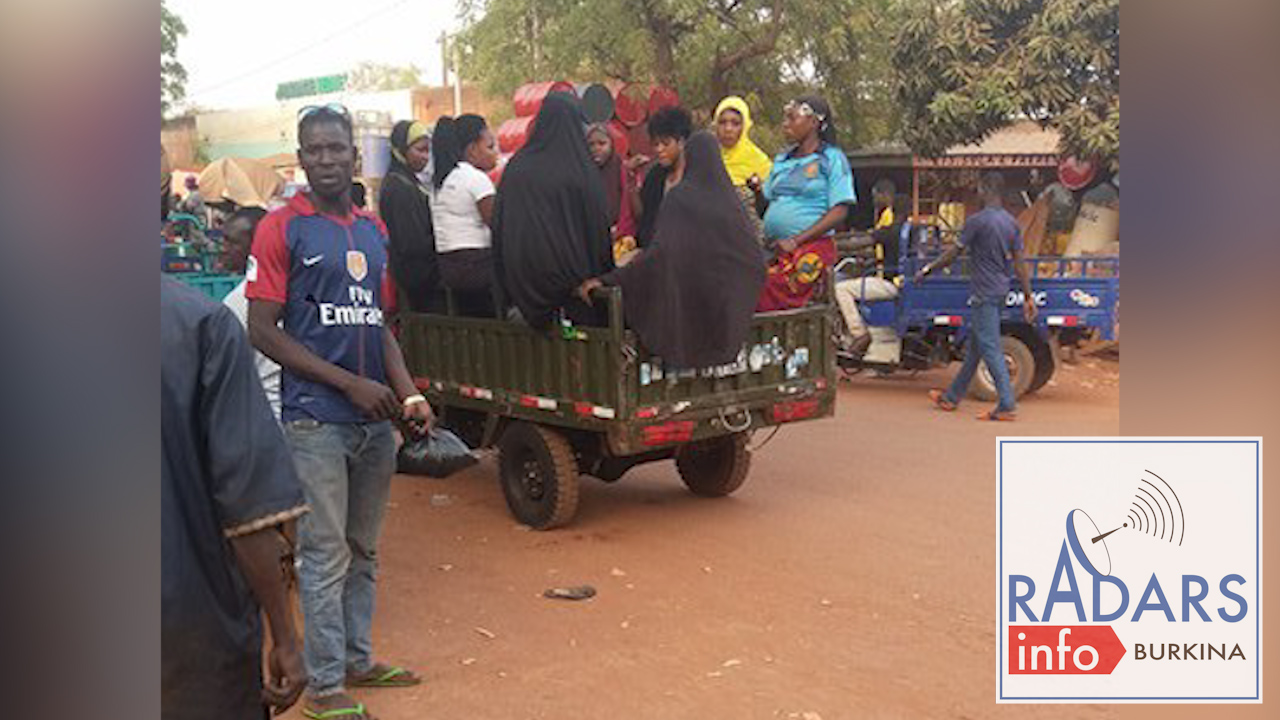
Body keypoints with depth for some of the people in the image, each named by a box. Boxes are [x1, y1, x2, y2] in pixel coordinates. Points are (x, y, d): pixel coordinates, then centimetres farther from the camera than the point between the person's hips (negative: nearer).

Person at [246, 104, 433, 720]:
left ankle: (357, 659, 30)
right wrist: (351, 384, -14)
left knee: (363, 551, 16)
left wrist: (408, 395, 3)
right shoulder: (281, 229, -6)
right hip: (315, 419, -6)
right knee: (326, 555, 0)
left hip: (375, 418, 6)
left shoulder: (373, 231, 13)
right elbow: (262, 330, -10)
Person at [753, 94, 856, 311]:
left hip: (811, 248, -5)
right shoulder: (781, 160, 22)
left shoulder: (832, 159, 3)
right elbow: (766, 201, 22)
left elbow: (839, 211, -6)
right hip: (773, 250, 6)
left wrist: (795, 241, -13)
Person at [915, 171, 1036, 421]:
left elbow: (953, 253, -9)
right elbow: (1019, 263, 8)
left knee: (990, 349, -7)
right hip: (1000, 291, 9)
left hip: (984, 293, -8)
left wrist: (927, 270, 3)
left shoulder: (977, 220, -14)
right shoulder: (1012, 222, 9)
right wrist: (1028, 296, 10)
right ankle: (952, 397, 24)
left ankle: (1008, 405, -10)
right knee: (973, 347, 14)